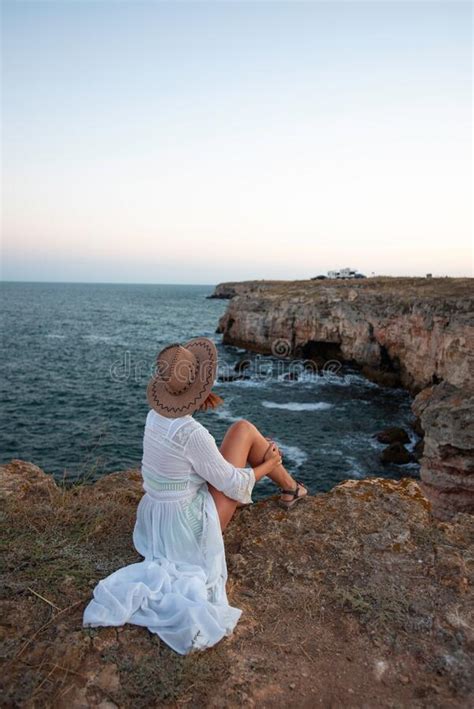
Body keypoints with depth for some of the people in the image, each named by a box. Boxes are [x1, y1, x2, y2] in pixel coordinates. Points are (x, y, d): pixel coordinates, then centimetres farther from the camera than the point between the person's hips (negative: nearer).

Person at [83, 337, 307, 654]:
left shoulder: (156, 415, -7)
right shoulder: (193, 434, -30)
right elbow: (234, 485, -17)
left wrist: (197, 403, 7)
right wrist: (267, 464, -3)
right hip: (189, 528, -7)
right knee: (244, 429, -2)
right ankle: (290, 488, 19)